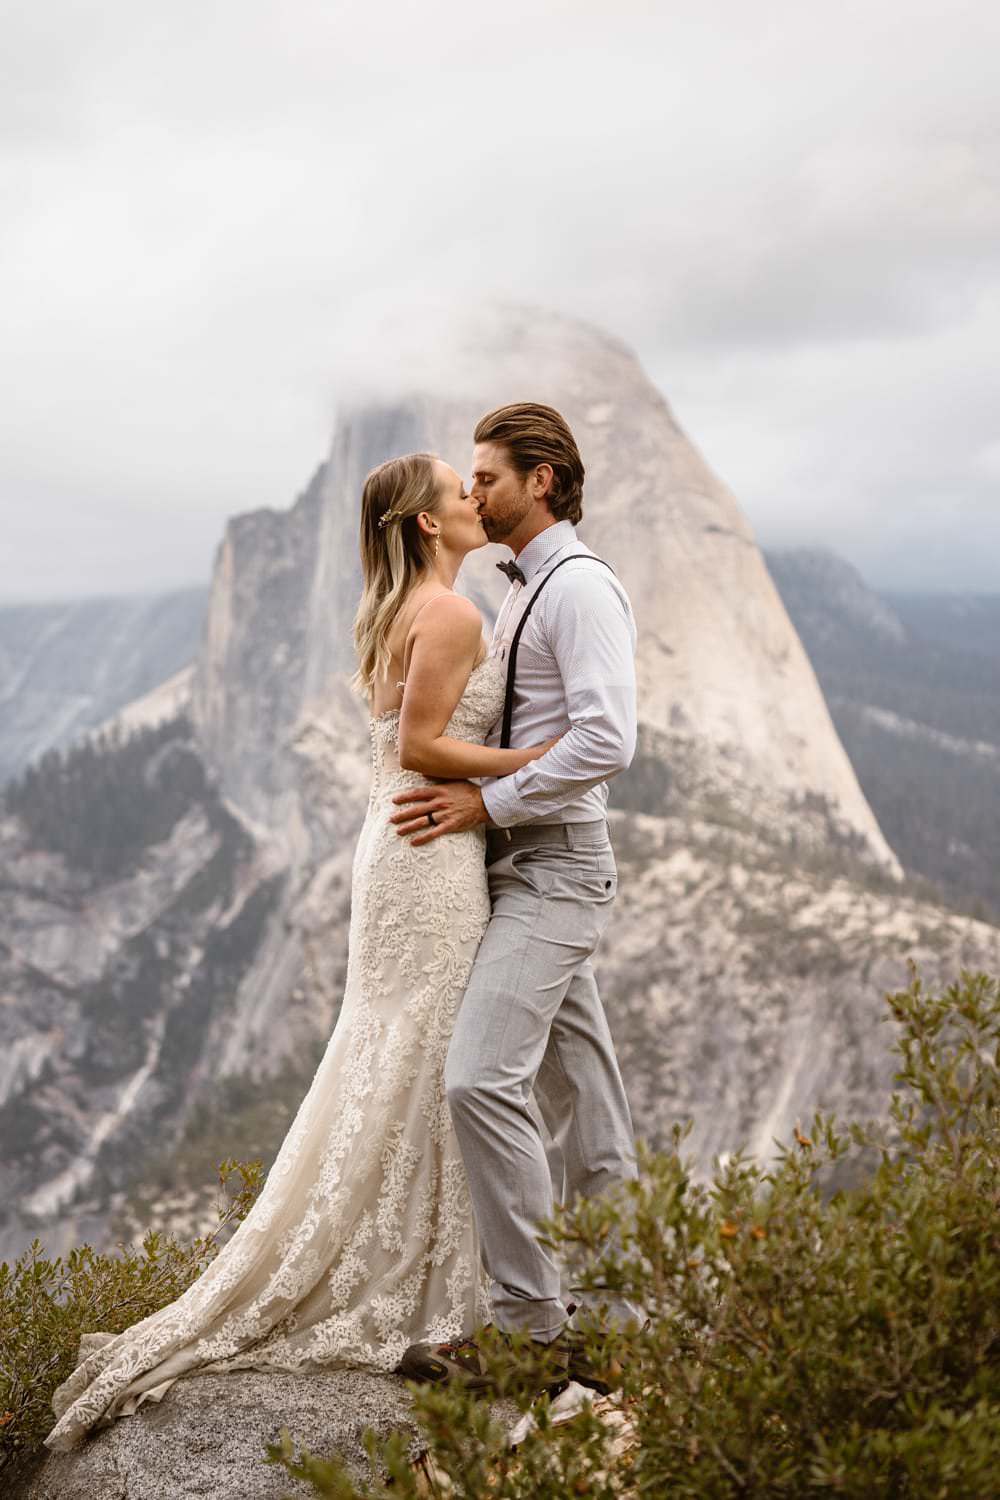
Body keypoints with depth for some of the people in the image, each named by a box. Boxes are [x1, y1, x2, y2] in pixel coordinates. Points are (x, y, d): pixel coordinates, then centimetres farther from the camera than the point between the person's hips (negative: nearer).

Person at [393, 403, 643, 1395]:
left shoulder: (580, 585, -13)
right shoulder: (522, 589, 17)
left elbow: (606, 740, -24)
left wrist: (486, 802, -20)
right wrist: (452, 787, 11)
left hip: (552, 869, -10)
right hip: (526, 866, 10)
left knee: (483, 1078, -17)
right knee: (574, 1086, 13)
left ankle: (529, 1323, -9)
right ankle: (608, 1308, 22)